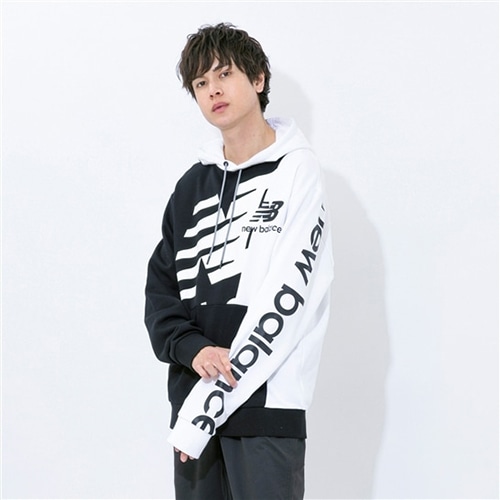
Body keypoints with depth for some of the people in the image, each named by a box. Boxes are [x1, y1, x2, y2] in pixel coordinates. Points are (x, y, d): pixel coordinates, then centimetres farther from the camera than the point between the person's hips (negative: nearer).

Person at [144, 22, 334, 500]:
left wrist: (207, 408, -15)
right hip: (191, 396, 5)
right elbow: (161, 285, 12)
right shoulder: (194, 183, 15)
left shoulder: (296, 169, -3)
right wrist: (192, 348, -10)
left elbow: (285, 296, -11)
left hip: (267, 404, -5)